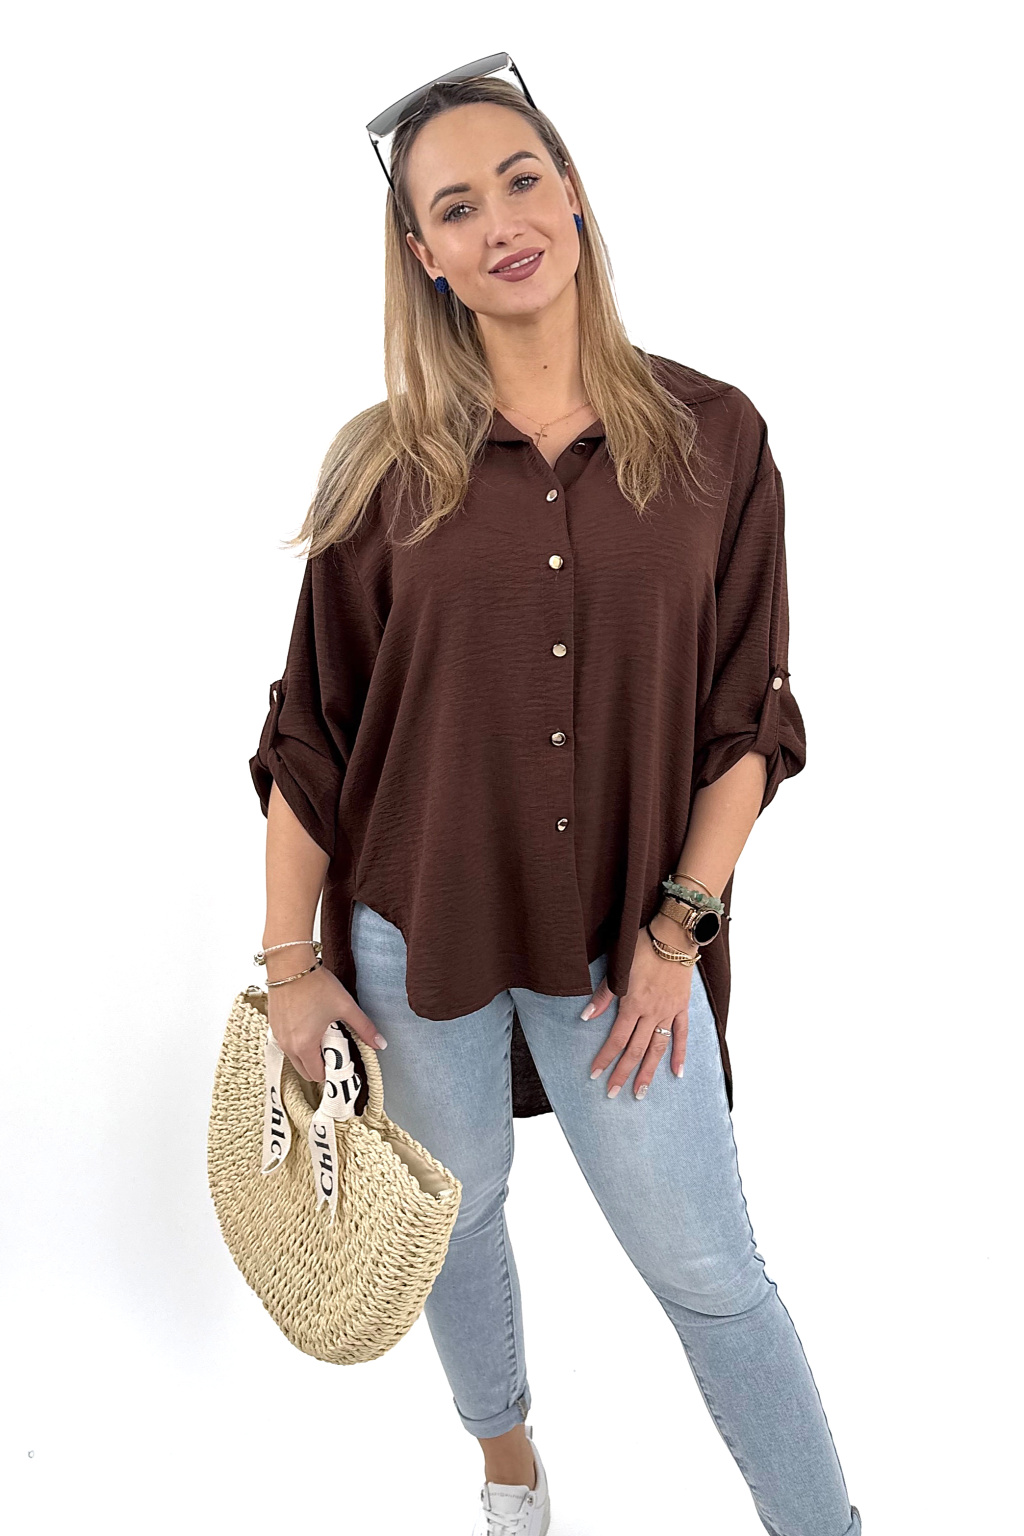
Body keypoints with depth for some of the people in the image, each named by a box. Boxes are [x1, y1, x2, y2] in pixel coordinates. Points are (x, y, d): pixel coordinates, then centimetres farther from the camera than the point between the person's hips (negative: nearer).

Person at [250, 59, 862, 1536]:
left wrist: (676, 928, -7)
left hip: (621, 932, -1)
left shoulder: (712, 436, -6)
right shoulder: (388, 466, -6)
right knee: (453, 1210, 21)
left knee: (709, 1267, 7)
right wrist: (289, 963, 0)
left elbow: (750, 715, -2)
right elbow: (309, 735, -2)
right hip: (415, 927, 2)